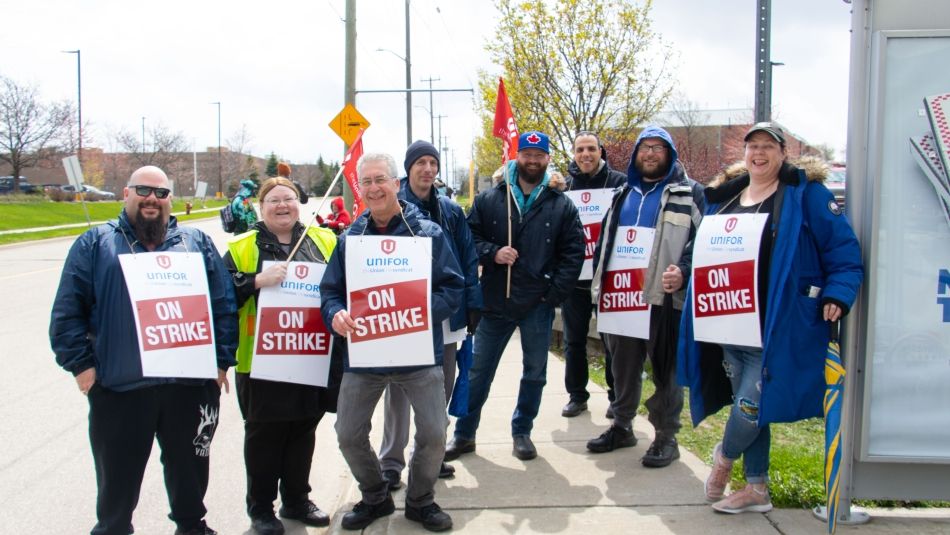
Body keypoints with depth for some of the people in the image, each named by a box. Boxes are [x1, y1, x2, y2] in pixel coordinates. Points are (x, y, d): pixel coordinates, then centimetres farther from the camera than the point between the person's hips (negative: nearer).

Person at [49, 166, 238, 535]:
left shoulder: (197, 243, 11)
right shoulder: (96, 244, 6)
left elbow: (224, 305, 6)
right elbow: (68, 311, 2)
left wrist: (222, 360, -1)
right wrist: (80, 363, -6)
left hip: (190, 383, 2)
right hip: (118, 387, -1)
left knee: (189, 467, 16)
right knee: (117, 476, 10)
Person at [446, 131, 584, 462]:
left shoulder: (561, 206, 2)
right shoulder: (489, 200, 2)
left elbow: (573, 253, 0)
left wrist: (555, 294, -7)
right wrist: (492, 253, -13)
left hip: (539, 306, 0)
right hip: (495, 302, 0)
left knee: (535, 373, 12)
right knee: (478, 372, 9)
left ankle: (522, 432, 30)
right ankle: (464, 434, 23)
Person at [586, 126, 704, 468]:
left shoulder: (688, 193, 2)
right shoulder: (624, 194, 18)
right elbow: (605, 240, 22)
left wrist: (683, 271, -21)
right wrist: (601, 280, 13)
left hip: (665, 298, -5)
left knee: (665, 369, 3)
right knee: (624, 365, 14)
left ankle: (666, 436, 14)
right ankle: (622, 426, 28)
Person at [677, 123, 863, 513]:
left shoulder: (806, 194, -2)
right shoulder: (723, 198, 14)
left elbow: (844, 252, -4)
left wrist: (837, 295, -15)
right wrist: (685, 275, 8)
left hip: (778, 327, -5)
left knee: (752, 405, -9)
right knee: (748, 405, 12)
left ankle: (725, 456, 22)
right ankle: (756, 488, 25)